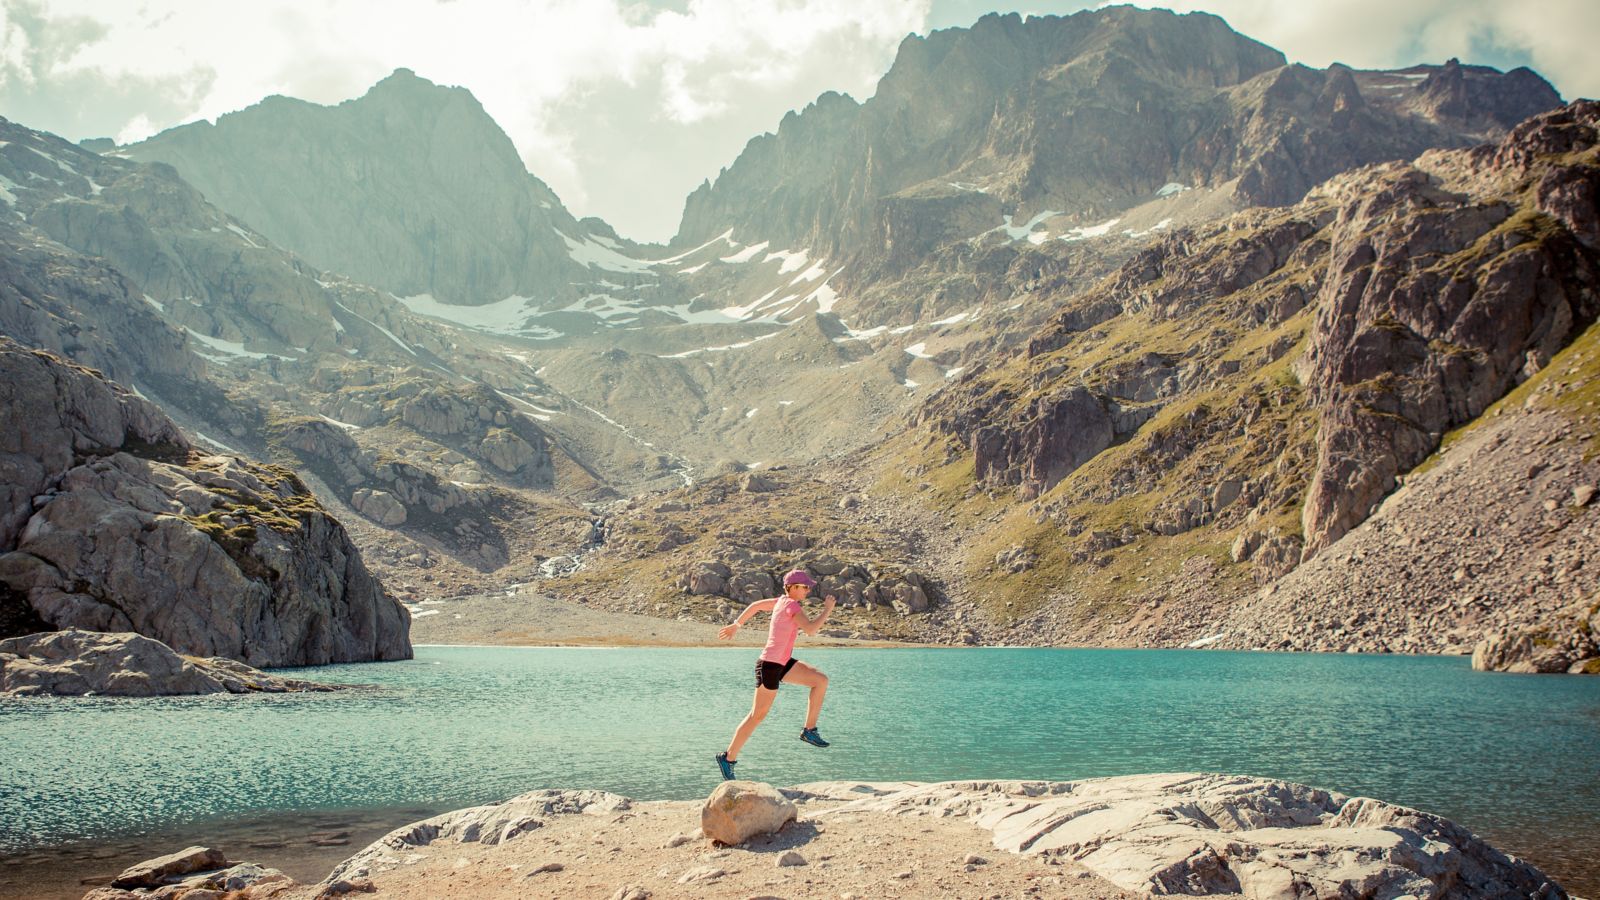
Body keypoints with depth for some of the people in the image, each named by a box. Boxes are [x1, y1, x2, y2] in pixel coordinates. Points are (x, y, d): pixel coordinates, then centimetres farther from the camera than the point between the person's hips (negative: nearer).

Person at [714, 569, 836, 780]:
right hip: (769, 666, -9)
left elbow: (756, 606, 20)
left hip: (782, 663, 9)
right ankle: (728, 758, 12)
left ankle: (809, 730, 7)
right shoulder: (791, 605, -19)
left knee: (821, 680, 2)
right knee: (758, 715, 1)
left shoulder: (782, 601, 8)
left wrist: (736, 625, 30)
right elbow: (811, 629, -31)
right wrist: (827, 610, -18)